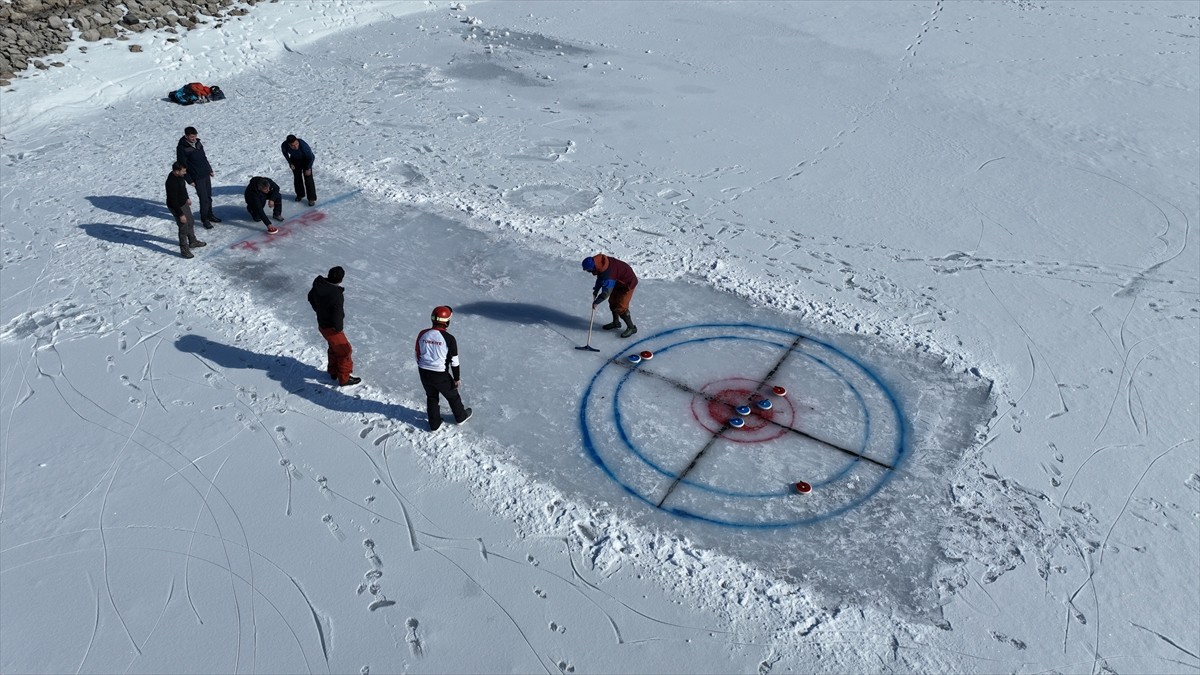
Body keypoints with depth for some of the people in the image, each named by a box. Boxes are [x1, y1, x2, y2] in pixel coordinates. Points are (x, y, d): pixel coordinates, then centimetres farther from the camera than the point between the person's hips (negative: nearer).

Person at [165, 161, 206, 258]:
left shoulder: (179, 175, -8)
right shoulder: (171, 183, -34)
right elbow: (173, 201, -29)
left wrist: (187, 198, 26)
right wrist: (181, 214, -24)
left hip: (183, 203, 9)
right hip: (176, 207, -9)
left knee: (191, 223, 23)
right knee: (184, 228, 1)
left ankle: (193, 242, 44)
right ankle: (184, 249, 16)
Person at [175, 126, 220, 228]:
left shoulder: (198, 142, 4)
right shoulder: (182, 148, -16)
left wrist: (210, 170, 20)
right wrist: (189, 180, -13)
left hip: (206, 174, 7)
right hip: (197, 177, -7)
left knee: (209, 196, 16)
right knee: (204, 199, -4)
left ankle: (210, 215, 32)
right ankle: (204, 219, 10)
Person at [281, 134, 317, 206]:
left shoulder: (304, 146, -42)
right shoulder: (284, 146, -31)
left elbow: (311, 157, -24)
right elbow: (285, 153, -3)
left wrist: (308, 168, -14)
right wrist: (290, 163, -1)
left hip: (306, 159, -4)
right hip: (295, 160, 4)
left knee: (308, 179, -8)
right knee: (297, 178, 12)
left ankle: (311, 198, 1)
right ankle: (300, 195, 33)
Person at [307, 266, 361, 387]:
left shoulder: (318, 284, -10)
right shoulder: (336, 295, -35)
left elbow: (311, 297, 10)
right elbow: (337, 316, -32)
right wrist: (338, 328, -12)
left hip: (321, 323, 8)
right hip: (331, 328, -8)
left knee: (334, 347, 28)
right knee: (344, 351, 9)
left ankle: (333, 372, 44)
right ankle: (344, 379, 21)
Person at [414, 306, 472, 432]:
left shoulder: (422, 334, -6)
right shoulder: (449, 338, -19)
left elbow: (418, 355, 5)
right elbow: (454, 361, -13)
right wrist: (456, 378, 0)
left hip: (424, 373, 4)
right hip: (440, 375, -4)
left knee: (431, 397, 24)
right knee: (452, 395, 20)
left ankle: (434, 424, 34)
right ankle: (461, 416, 41)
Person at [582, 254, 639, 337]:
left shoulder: (607, 273, -38)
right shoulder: (600, 261, -11)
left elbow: (606, 292, -28)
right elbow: (600, 278, 8)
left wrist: (596, 302, -16)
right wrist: (596, 290, 1)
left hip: (627, 283, -10)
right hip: (619, 281, 10)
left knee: (620, 307, -8)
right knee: (612, 302, 17)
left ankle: (631, 327, 7)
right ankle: (616, 323, 36)